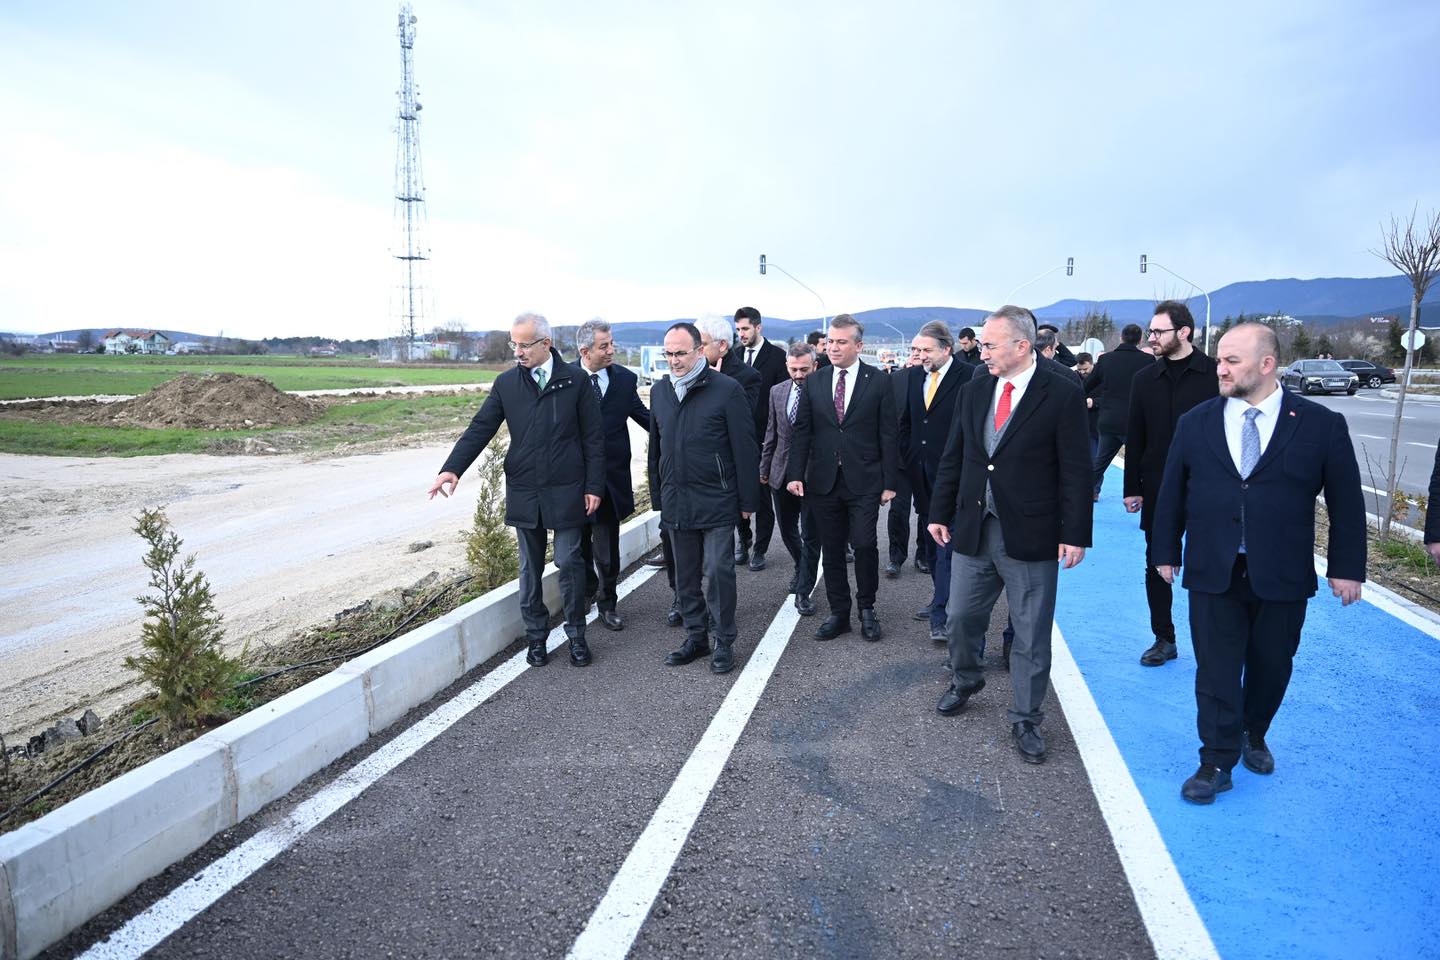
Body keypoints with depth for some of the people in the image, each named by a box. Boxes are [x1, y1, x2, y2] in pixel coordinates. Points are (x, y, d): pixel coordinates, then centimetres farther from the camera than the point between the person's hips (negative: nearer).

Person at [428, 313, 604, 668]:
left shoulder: (575, 381, -3)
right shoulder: (506, 383, 3)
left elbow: (593, 437, -2)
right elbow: (480, 428, 0)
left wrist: (594, 486, -5)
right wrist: (453, 468, -14)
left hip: (566, 491, -2)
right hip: (524, 492, 3)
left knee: (569, 562, 2)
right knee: (530, 568, 11)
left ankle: (576, 634, 18)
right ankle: (536, 635, 25)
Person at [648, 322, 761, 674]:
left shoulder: (726, 389, -8)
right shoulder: (659, 391, 9)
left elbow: (745, 449, -7)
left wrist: (747, 500, -7)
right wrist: (658, 494, 14)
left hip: (716, 501, -5)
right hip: (676, 501, 5)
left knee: (718, 572, -3)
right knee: (685, 575, 13)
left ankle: (724, 642, 12)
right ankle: (696, 638, 27)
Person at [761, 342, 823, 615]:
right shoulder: (777, 391, 4)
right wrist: (764, 468, 13)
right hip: (782, 471, 5)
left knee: (811, 535, 2)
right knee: (787, 529, 18)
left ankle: (803, 592, 13)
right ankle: (801, 568, 44)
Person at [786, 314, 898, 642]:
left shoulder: (878, 381, -1)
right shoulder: (814, 382, 7)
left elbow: (887, 435, -2)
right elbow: (802, 430, 7)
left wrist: (889, 482, -5)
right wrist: (796, 474, -2)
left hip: (863, 480, -3)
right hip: (823, 480, 3)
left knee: (864, 544, -5)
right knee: (831, 550, 9)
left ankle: (866, 608, 17)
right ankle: (839, 613, 22)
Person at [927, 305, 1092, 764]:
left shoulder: (1062, 394, -10)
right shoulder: (973, 390, 4)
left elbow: (1075, 469, -9)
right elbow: (953, 458, 10)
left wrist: (1075, 533, -11)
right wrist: (940, 512, 10)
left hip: (1030, 535, -4)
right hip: (973, 528, 5)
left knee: (1031, 635, 7)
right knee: (961, 618, 17)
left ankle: (1025, 721, 24)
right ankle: (965, 681, 44)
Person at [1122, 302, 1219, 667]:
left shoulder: (1216, 374, -4)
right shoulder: (1145, 379, 6)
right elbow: (1134, 438, 7)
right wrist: (1132, 488, 4)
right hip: (1157, 490, 3)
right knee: (1157, 566, 8)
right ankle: (1164, 639, 20)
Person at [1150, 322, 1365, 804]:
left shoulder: (1321, 425, -5)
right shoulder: (1195, 422, 0)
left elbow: (1346, 502, 0)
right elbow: (1172, 493, 5)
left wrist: (1346, 567, -1)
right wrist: (1165, 550, 7)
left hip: (1282, 578, 0)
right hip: (1213, 574, 0)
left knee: (1271, 667, 16)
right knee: (1216, 670, 4)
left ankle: (1253, 735, 41)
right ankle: (1216, 763, 15)